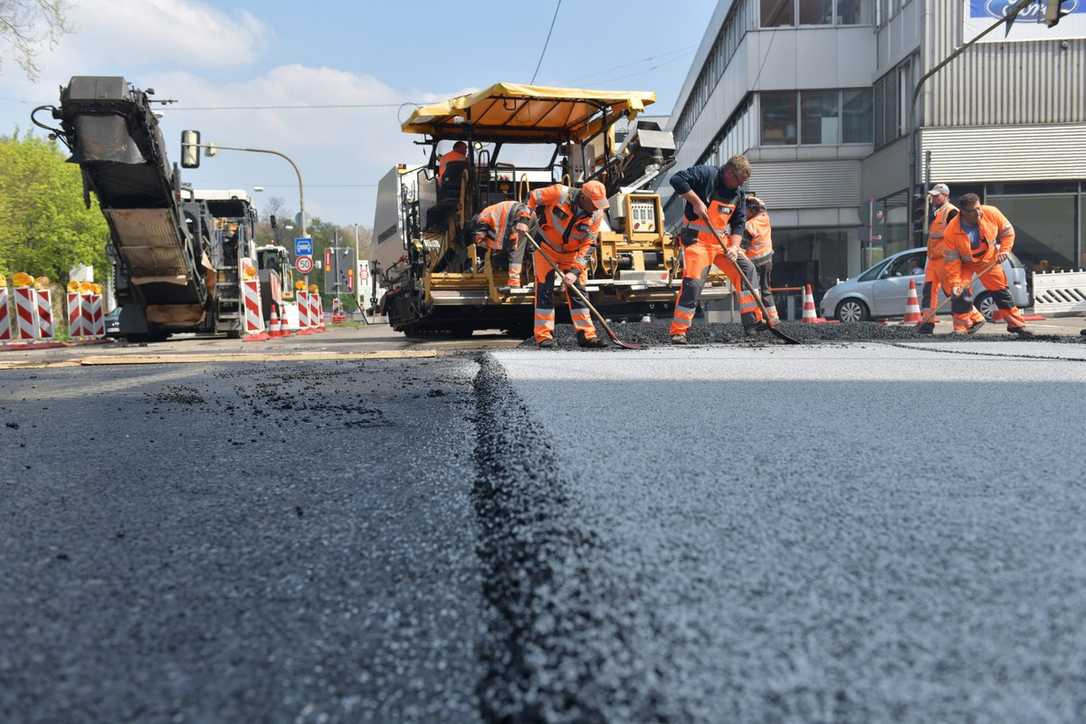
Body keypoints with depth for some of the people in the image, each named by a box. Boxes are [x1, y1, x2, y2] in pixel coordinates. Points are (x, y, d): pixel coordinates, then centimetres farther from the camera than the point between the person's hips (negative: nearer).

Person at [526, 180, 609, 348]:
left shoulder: (596, 215, -16)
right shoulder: (560, 193, -25)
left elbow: (588, 245, -16)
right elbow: (532, 197, -9)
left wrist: (575, 271, -23)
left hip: (571, 252, 3)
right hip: (545, 246, -3)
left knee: (576, 289, 2)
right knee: (544, 287, -6)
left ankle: (586, 334, 6)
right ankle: (543, 335, -2)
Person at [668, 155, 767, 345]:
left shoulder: (738, 193, 9)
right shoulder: (705, 174, -11)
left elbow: (739, 223, 8)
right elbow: (677, 180, -21)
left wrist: (734, 246, -7)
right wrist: (696, 201, -23)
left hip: (722, 241, 7)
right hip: (696, 239, -7)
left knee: (747, 269, 1)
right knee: (693, 282, -16)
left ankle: (752, 321, 7)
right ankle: (678, 331, -8)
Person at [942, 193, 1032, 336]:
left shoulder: (991, 213, -24)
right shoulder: (951, 231, -31)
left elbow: (1007, 231, -5)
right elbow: (951, 261, -24)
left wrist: (1004, 250, -18)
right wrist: (954, 283, -29)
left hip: (989, 259, 3)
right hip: (964, 262, -2)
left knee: (1001, 290, 4)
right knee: (960, 291, -17)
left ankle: (1016, 324, 14)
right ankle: (961, 327, -6)